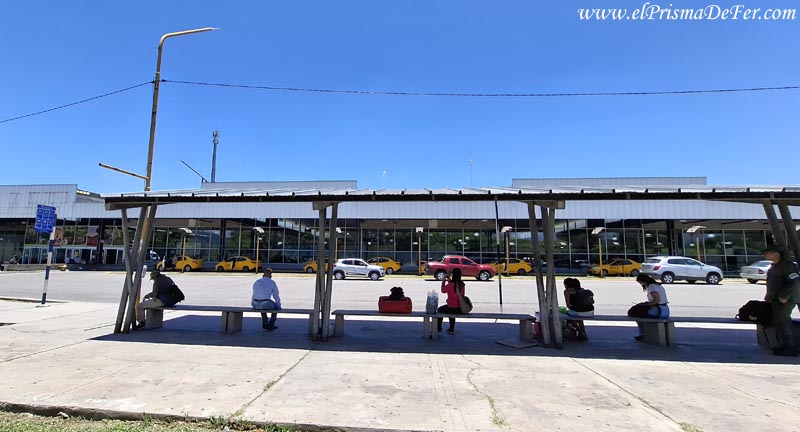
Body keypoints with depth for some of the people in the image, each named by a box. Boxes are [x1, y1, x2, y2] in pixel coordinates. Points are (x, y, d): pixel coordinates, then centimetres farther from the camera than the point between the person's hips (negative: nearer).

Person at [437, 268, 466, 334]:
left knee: (440, 310, 23)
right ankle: (451, 329, 43)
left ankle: (438, 328, 37)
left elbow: (443, 290, -3)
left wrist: (443, 281, 7)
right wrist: (450, 280, 12)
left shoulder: (450, 285, -21)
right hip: (460, 309, 6)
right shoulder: (462, 284, -1)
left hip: (453, 308, -6)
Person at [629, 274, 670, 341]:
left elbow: (657, 300, -22)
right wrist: (647, 303, 10)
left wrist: (645, 304, -11)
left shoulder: (651, 286, -13)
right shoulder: (659, 286, 16)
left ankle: (642, 334, 17)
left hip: (658, 312, -10)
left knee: (634, 312, 8)